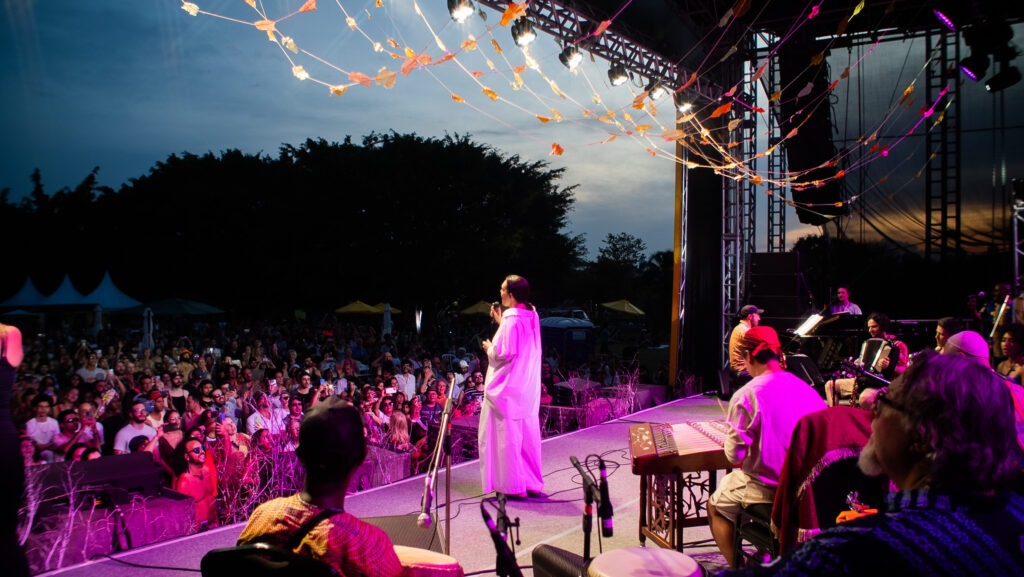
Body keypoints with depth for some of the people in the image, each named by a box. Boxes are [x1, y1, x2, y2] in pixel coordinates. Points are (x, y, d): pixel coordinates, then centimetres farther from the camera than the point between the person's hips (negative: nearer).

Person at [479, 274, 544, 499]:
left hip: (508, 388, -8)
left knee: (508, 436, 0)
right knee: (528, 435, 12)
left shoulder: (511, 319, -18)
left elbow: (504, 353, -22)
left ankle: (513, 486, 5)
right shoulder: (532, 316, 7)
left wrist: (489, 348, -2)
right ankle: (533, 484, 17)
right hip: (528, 387, 8)